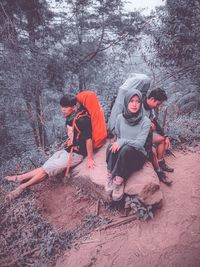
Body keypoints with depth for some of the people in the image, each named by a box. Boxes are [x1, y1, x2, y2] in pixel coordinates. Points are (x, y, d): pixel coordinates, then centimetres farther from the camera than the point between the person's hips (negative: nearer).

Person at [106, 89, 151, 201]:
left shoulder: (145, 121, -12)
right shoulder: (120, 117, -1)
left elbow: (140, 143, -18)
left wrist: (123, 141, -28)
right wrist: (117, 143, -7)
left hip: (138, 155, -2)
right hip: (121, 154, 3)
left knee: (126, 149, -36)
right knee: (112, 147, -31)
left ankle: (119, 182, -24)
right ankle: (110, 177, -20)